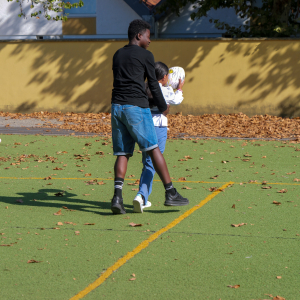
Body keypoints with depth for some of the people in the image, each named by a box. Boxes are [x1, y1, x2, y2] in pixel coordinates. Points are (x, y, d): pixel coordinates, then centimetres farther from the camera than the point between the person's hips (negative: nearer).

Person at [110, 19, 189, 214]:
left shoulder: (117, 55, 18)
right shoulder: (145, 55, 0)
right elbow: (153, 84, 4)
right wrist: (163, 107, 20)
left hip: (117, 106, 6)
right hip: (137, 106, -6)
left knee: (122, 153, 5)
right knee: (153, 149, -1)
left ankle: (118, 195, -12)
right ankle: (170, 192, 0)